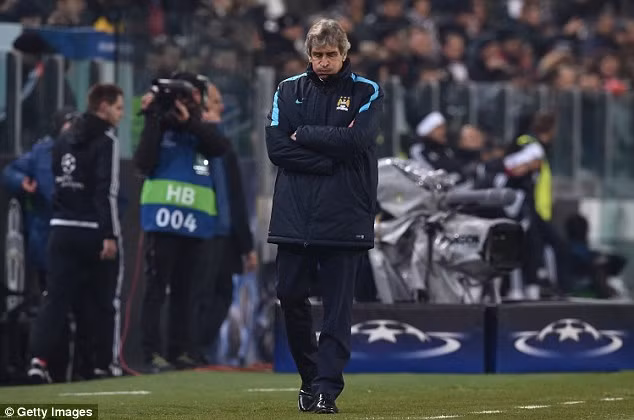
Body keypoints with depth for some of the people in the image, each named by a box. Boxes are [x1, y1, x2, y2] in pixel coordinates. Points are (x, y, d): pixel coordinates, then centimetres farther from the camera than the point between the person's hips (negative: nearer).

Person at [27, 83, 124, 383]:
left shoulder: (65, 140, 13)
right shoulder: (105, 141, -10)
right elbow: (107, 191, -17)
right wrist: (110, 235, -18)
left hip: (61, 230, 5)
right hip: (92, 232, -5)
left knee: (56, 297, 0)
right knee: (99, 300, 7)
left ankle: (39, 358, -16)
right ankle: (101, 365, 13)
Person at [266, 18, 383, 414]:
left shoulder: (366, 93, 4)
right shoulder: (289, 91, 10)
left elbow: (356, 140, -12)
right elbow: (277, 147, -2)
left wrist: (304, 135, -6)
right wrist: (328, 161, -10)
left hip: (344, 217, -2)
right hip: (295, 215, 2)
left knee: (338, 306, -4)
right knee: (291, 297, 3)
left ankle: (327, 388, -3)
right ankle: (311, 378, 19)